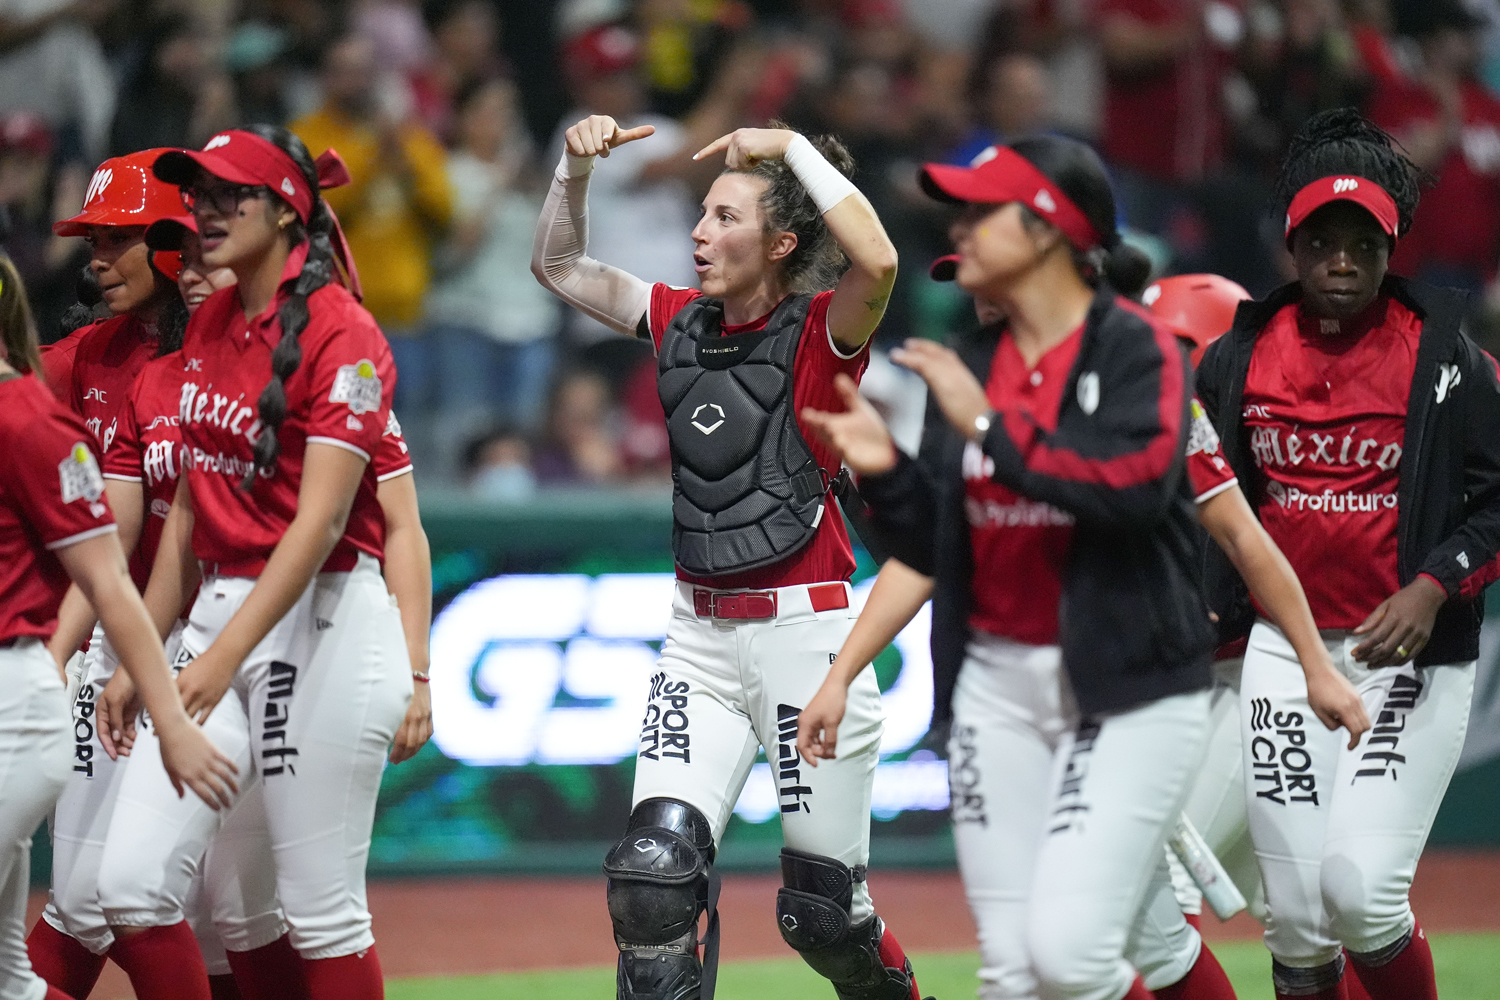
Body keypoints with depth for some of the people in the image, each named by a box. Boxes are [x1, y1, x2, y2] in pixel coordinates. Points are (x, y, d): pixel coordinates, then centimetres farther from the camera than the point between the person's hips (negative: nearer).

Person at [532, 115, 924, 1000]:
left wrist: (791, 150, -22)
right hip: (700, 635, 5)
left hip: (806, 629, -5)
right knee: (653, 874, -12)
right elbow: (560, 266, 17)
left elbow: (877, 261, -30)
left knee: (822, 912, 4)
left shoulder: (820, 332, -9)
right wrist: (578, 166, 0)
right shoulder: (680, 321, 8)